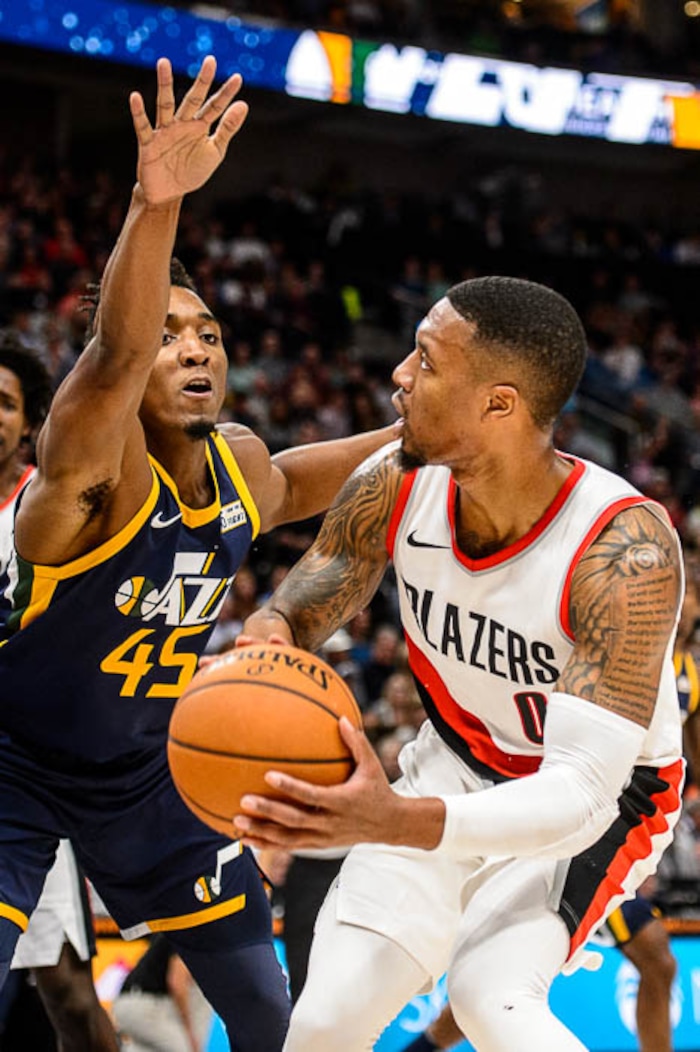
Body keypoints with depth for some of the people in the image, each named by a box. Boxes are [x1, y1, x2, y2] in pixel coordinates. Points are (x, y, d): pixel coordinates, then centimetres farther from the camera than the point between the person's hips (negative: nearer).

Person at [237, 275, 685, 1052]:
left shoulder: (624, 551, -34)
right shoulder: (396, 487, -19)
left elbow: (579, 794, -39)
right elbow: (290, 616, -3)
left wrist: (397, 823, -55)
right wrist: (263, 646, -30)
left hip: (603, 794, -4)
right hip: (459, 763, 5)